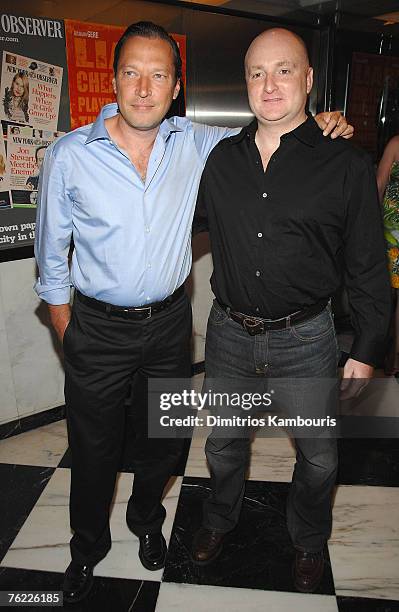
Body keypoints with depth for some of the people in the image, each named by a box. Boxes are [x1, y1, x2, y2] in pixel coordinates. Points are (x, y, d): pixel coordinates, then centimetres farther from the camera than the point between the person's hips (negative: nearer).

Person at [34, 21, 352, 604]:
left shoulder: (198, 144, -4)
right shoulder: (69, 155, -11)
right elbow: (52, 250, 0)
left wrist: (318, 126, -7)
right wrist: (64, 325, 5)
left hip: (170, 321, 3)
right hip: (99, 330, -2)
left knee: (167, 436, 19)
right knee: (94, 448, 13)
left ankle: (146, 519, 51)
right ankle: (88, 546, 43)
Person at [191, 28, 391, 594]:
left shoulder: (347, 166, -8)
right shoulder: (220, 159, 1)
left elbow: (368, 268, -5)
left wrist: (367, 350, -4)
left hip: (305, 339, -2)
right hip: (229, 332, 3)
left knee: (318, 456, 17)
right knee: (224, 442, 21)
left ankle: (309, 542, 48)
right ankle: (220, 519, 52)